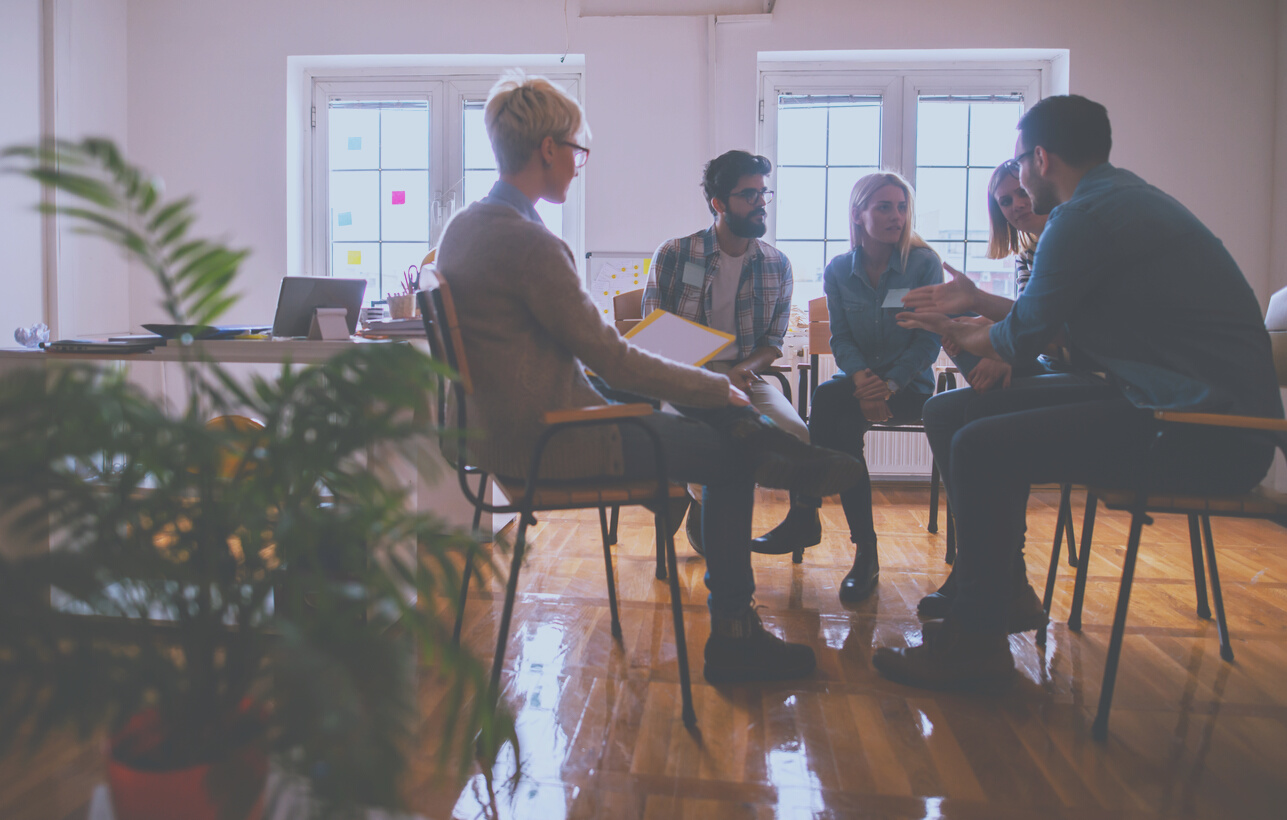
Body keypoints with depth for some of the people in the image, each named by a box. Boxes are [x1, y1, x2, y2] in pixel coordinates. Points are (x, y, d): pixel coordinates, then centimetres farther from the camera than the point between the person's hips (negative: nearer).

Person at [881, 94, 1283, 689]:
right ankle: (996, 593, 25)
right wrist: (978, 301, 29)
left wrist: (957, 333, 14)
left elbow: (1021, 340, -6)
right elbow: (1056, 321, 22)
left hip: (1206, 437, -11)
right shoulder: (1127, 197, 17)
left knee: (980, 448, -17)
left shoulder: (1082, 219, -15)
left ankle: (975, 645, -3)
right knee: (994, 416, 17)